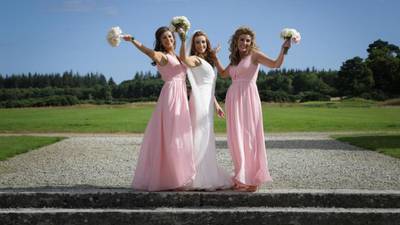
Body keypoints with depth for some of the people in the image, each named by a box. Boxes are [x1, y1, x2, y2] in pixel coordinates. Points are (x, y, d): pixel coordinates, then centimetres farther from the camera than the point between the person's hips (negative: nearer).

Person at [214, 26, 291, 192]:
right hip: (233, 99, 7)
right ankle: (241, 178, 15)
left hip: (247, 98, -7)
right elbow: (223, 74, 33)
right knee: (236, 138, 7)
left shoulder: (254, 54, 2)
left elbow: (276, 64, -9)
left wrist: (284, 49, -23)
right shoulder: (235, 60, 20)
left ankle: (251, 180, -1)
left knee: (248, 136, -6)